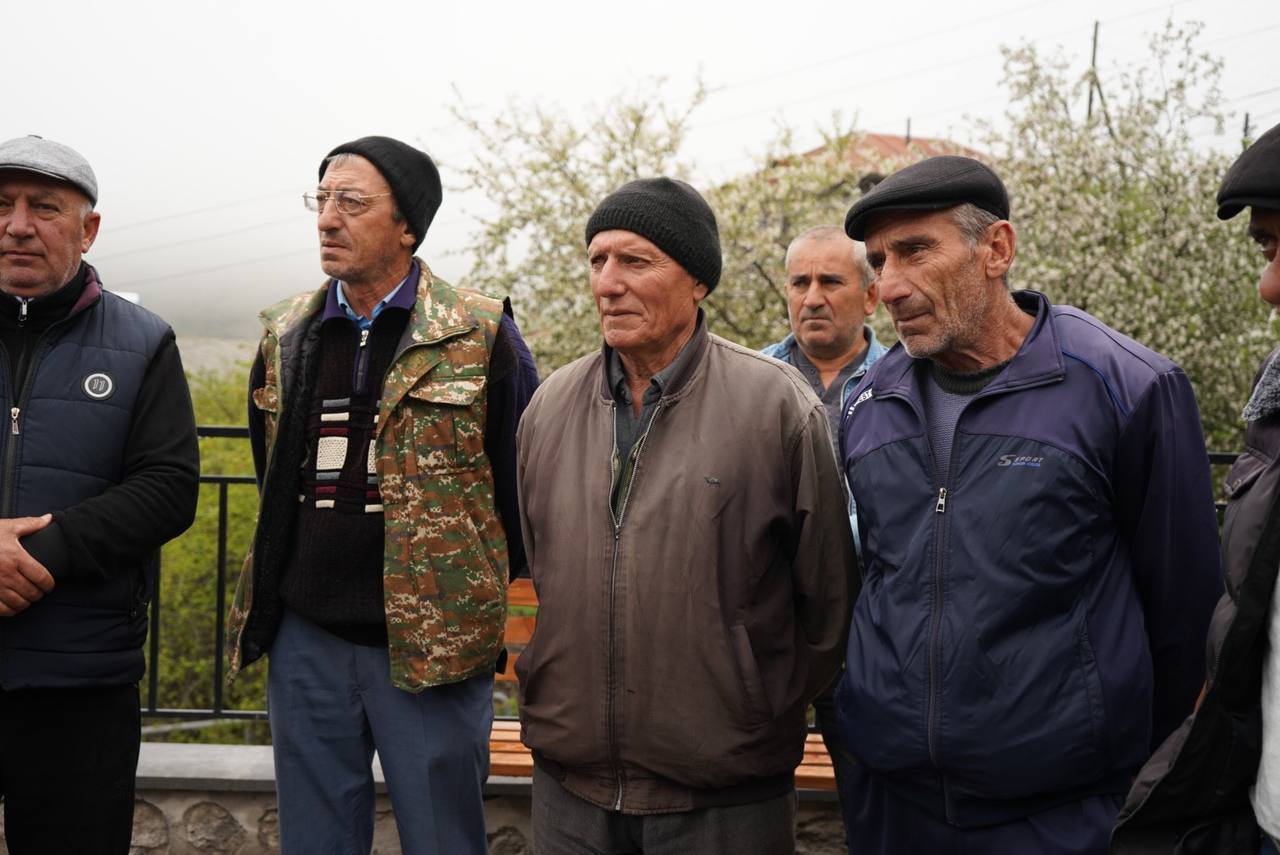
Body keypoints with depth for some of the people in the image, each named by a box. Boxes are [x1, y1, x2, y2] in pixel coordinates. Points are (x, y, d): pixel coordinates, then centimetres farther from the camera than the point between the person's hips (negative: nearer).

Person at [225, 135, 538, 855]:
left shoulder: (480, 335, -7)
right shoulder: (287, 336, 9)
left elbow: (524, 478, -1)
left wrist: (482, 589, 3)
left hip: (431, 646, -4)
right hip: (306, 640, 5)